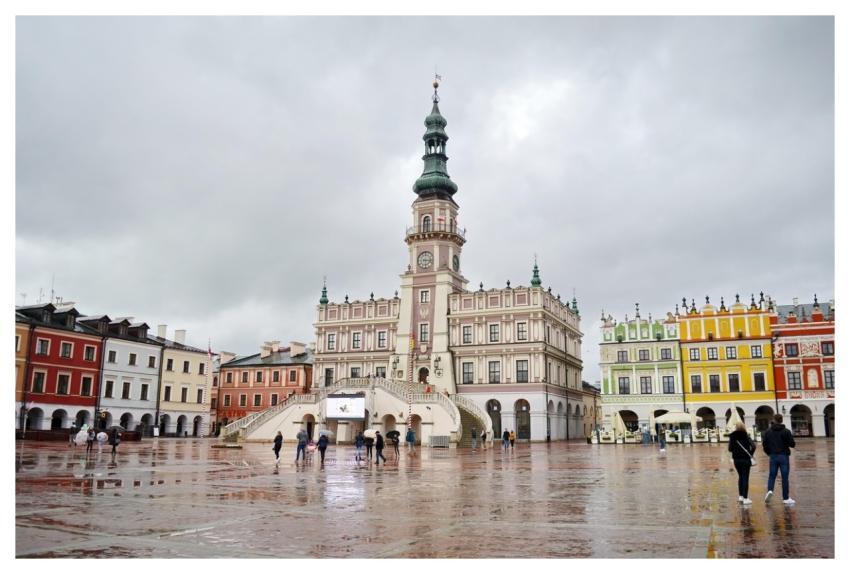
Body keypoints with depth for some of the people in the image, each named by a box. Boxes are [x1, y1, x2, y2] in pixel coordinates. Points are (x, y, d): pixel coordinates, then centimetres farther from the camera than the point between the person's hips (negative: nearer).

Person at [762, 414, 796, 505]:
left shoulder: (768, 431, 2)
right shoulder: (786, 431, -7)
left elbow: (764, 444, 2)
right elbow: (792, 444, -9)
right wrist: (794, 445, 16)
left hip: (773, 456, 2)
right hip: (784, 456, -2)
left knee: (772, 475, 10)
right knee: (785, 477, 3)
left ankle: (770, 490, -14)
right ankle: (786, 498, 7)